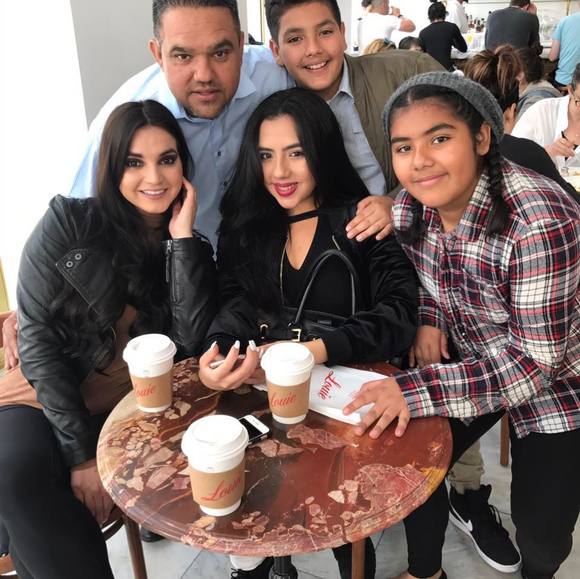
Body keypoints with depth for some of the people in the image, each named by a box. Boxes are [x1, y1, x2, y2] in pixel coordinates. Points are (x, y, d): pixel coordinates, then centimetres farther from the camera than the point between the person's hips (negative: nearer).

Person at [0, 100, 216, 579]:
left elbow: (194, 342, -12)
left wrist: (182, 239, -14)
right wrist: (81, 452, -17)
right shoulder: (69, 223, -6)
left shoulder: (191, 248, 3)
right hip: (50, 395, -2)